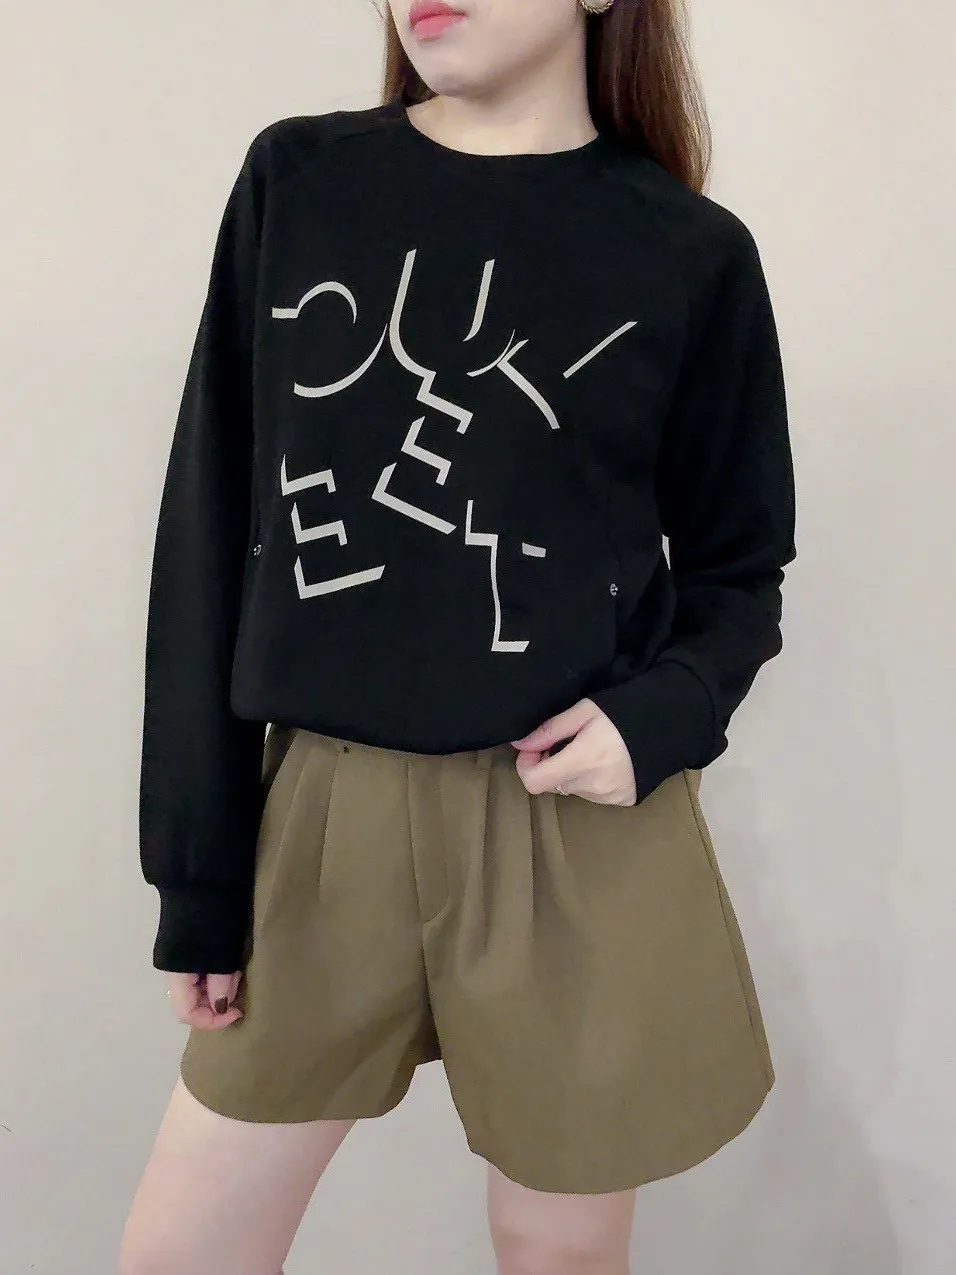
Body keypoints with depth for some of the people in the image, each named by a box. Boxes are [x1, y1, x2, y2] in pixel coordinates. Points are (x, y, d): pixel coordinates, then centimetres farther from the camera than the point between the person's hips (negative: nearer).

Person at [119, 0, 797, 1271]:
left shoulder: (693, 255, -1)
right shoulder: (295, 180, 2)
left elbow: (738, 566, 7)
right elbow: (212, 532, 1)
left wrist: (662, 715, -16)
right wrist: (197, 869, 0)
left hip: (577, 831, -1)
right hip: (322, 812, 2)